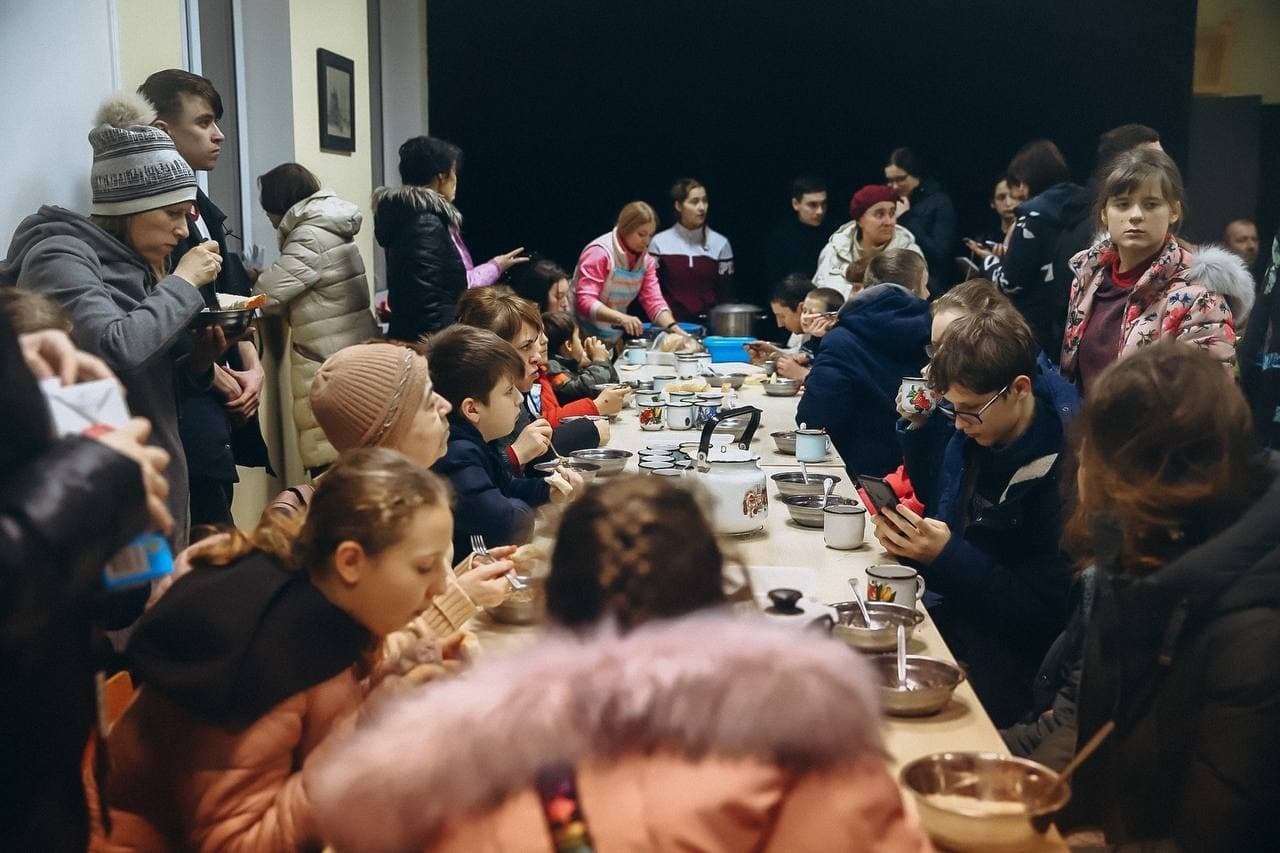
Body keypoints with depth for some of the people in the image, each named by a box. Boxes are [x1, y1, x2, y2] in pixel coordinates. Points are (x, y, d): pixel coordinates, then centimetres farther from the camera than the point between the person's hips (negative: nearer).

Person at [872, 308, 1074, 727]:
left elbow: (1043, 610, -18)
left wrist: (947, 555, -23)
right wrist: (908, 538, -7)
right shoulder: (971, 439, 3)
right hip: (953, 617, 7)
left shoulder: (1062, 470, -20)